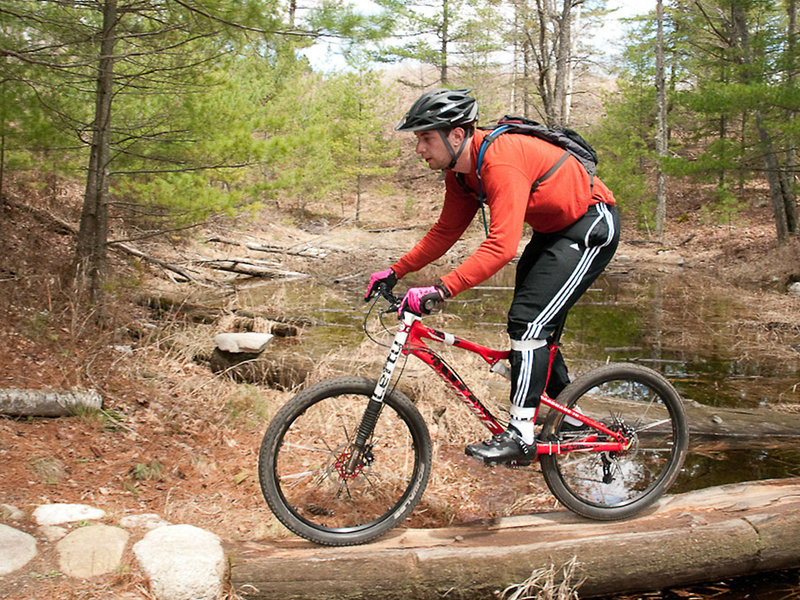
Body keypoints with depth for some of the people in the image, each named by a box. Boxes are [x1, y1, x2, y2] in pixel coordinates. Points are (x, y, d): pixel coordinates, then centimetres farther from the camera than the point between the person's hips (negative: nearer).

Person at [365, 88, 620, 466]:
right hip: (553, 230, 10)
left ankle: (520, 435, -11)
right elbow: (445, 232, 6)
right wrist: (395, 272, -1)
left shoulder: (501, 162, -32)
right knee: (528, 322, 11)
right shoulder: (460, 169, -3)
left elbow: (501, 246, -40)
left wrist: (440, 290, -44)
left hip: (590, 227, -10)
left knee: (528, 320, -18)